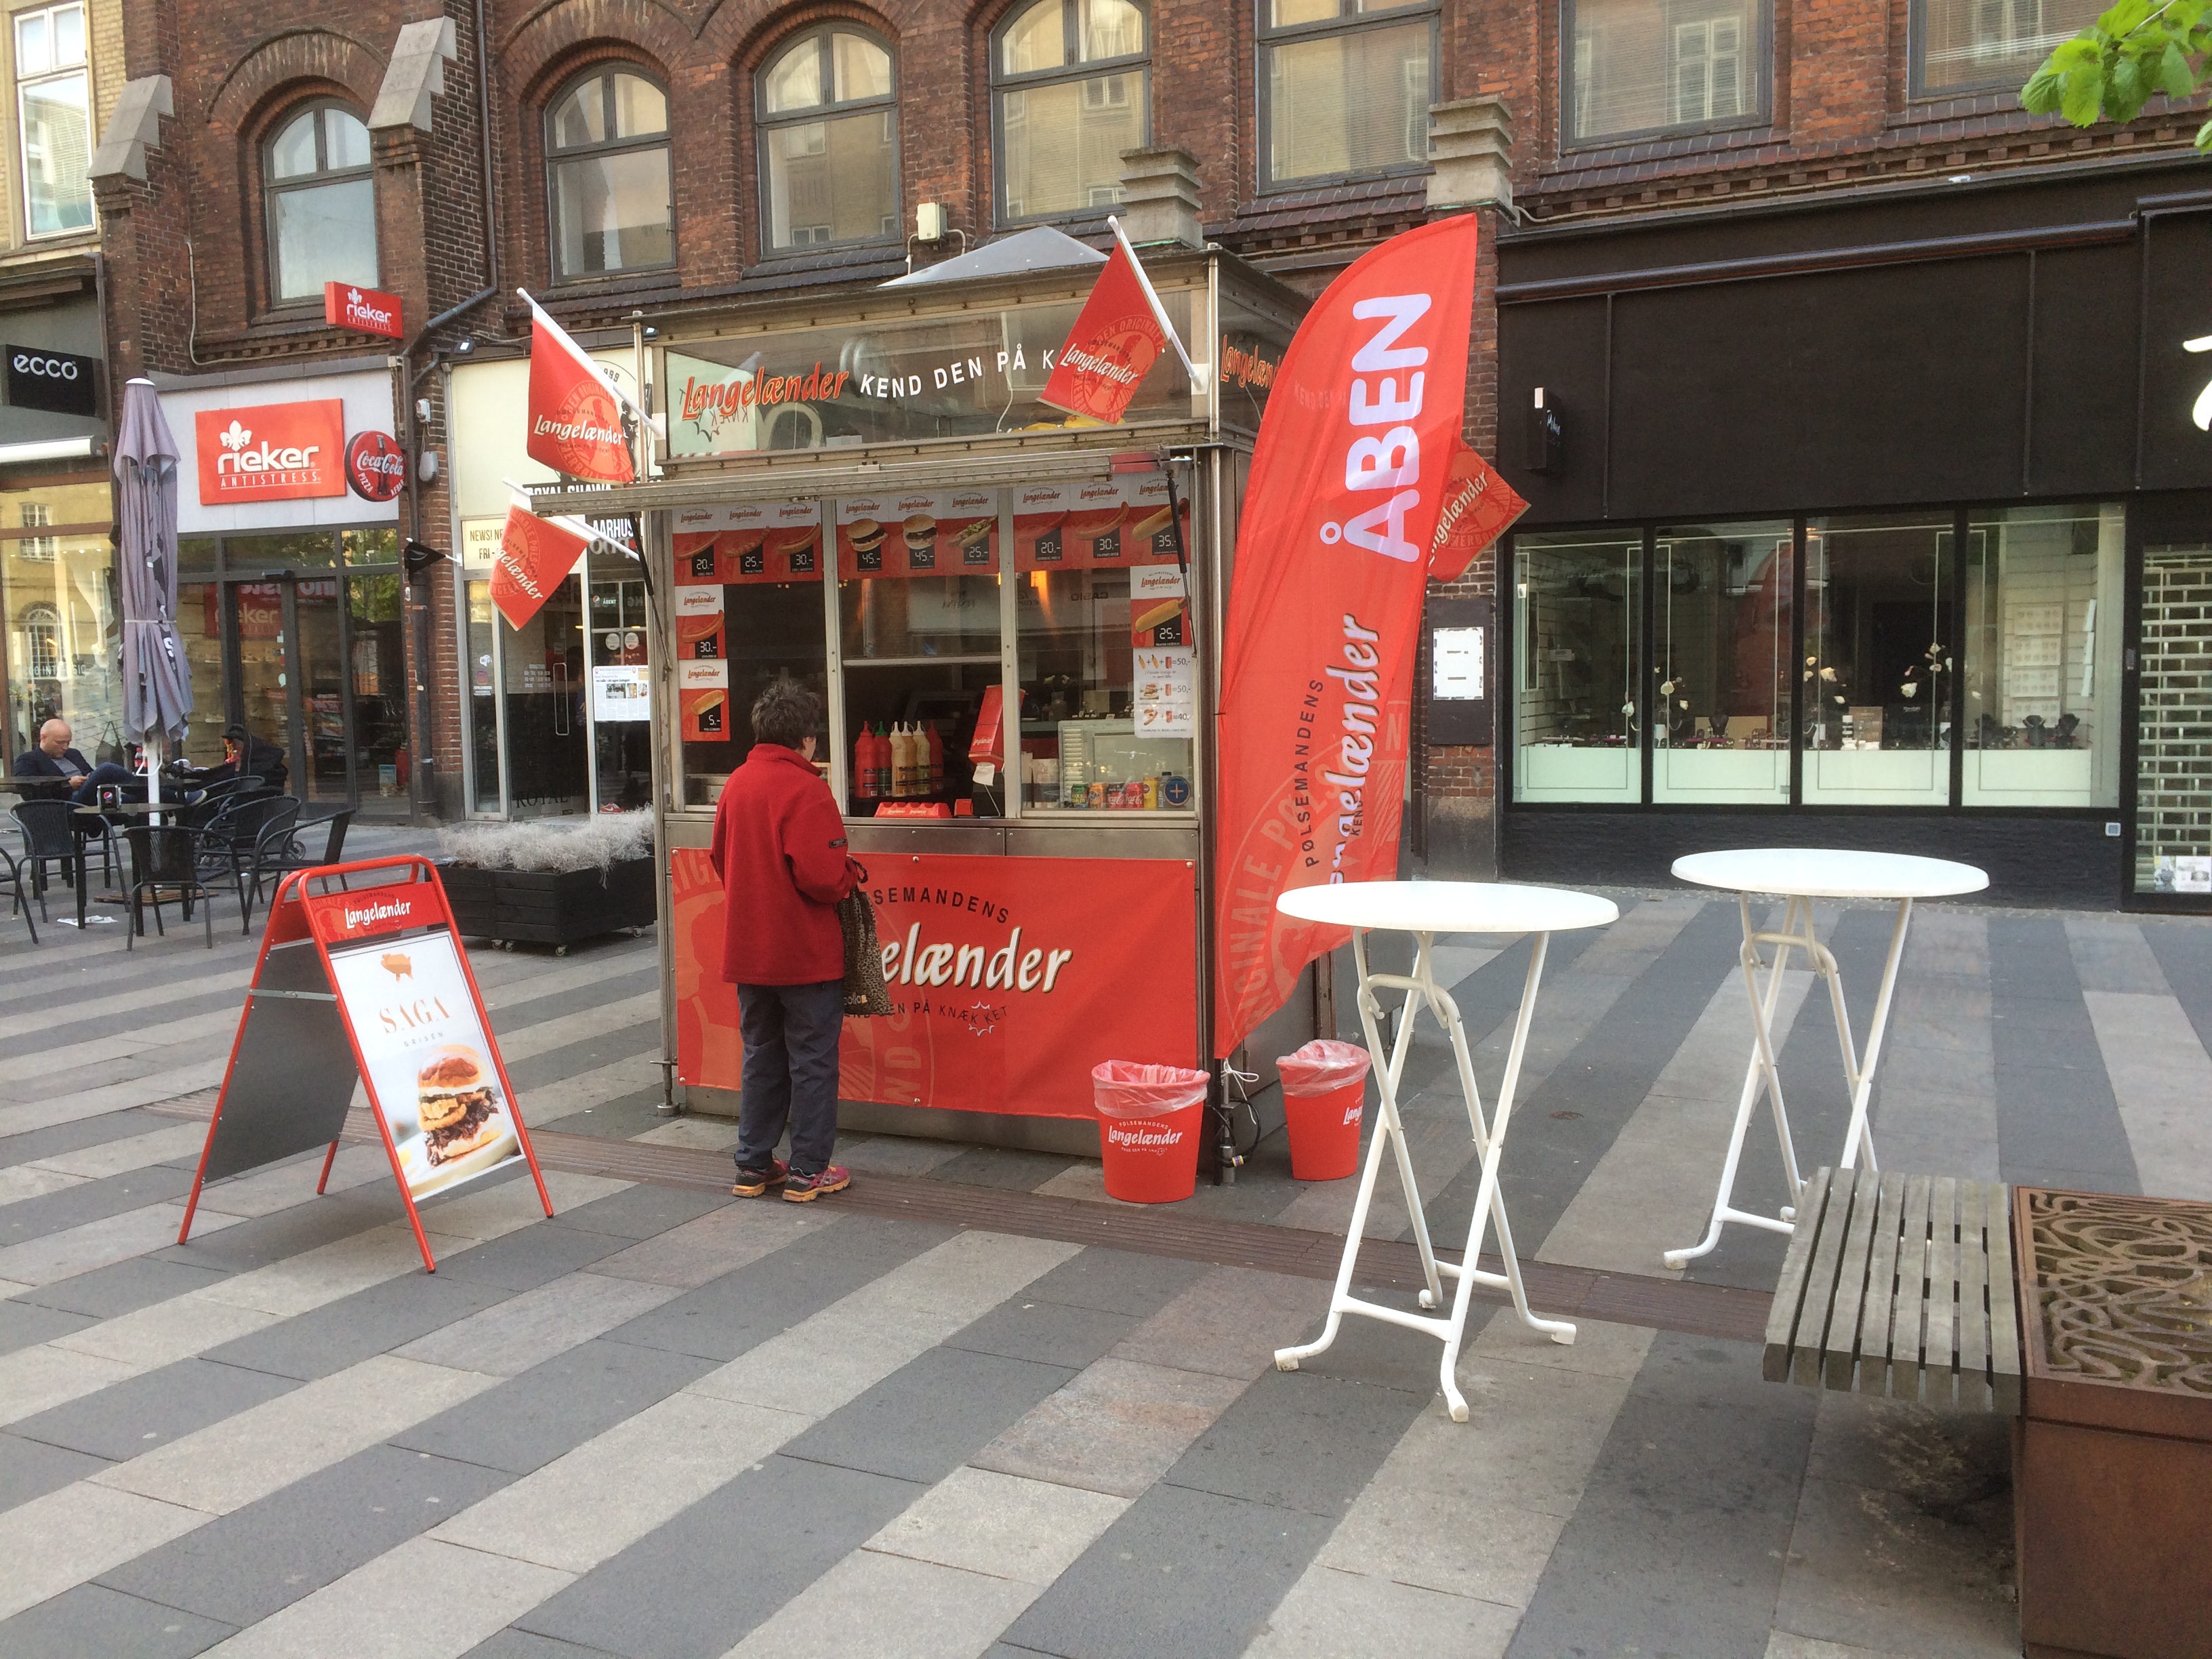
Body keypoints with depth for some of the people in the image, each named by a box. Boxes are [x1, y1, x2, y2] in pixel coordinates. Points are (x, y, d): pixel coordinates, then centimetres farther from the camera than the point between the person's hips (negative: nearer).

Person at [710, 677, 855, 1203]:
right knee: (813, 1061, 4)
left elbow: (721, 859, 14)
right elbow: (823, 876, -25)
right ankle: (808, 1170, 10)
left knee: (761, 1056, 16)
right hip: (806, 953, -7)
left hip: (748, 950, 7)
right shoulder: (804, 789, -18)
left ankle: (754, 1165, 22)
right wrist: (849, 876, -5)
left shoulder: (736, 784, 5)